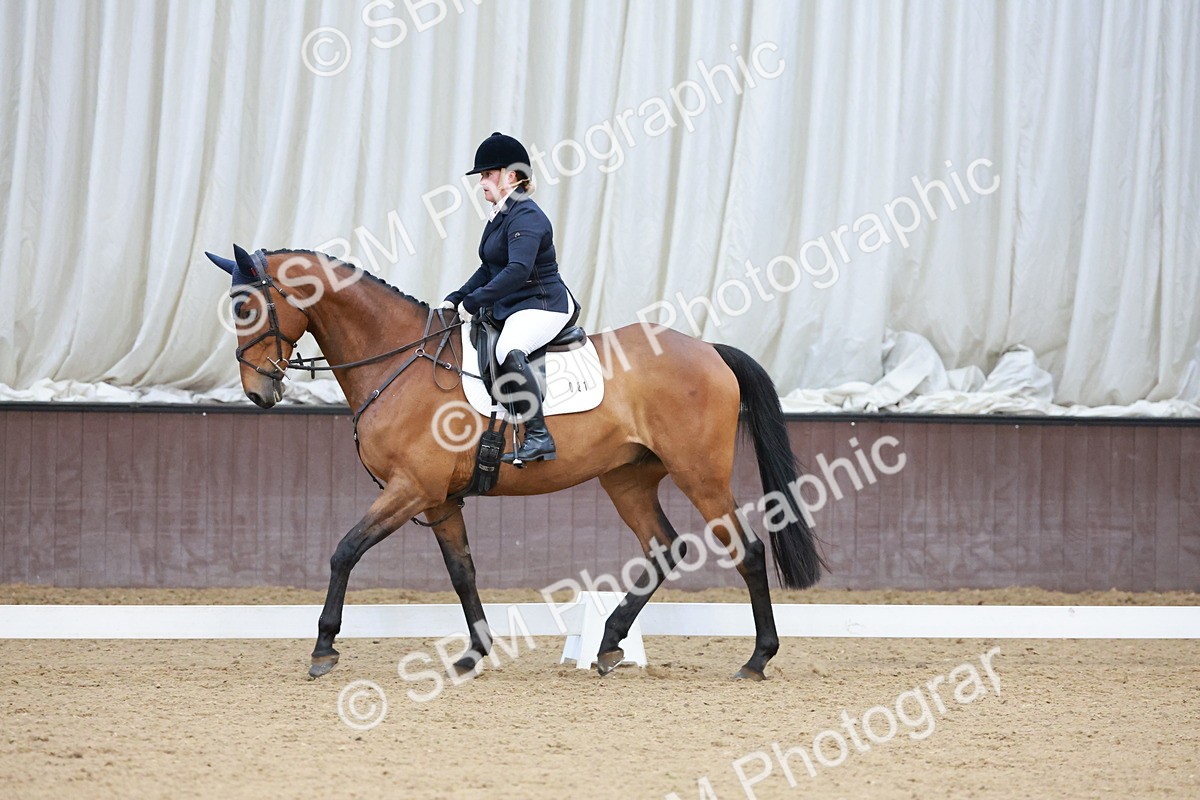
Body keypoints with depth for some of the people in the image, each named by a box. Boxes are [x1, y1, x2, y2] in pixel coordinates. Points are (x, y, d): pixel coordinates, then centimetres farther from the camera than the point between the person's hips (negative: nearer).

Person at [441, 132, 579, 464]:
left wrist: (473, 301, -27)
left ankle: (538, 437, -42)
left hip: (543, 306, -12)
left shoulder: (526, 218, -16)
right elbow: (489, 270, 22)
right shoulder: (501, 216, 15)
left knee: (509, 350, -38)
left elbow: (517, 271, -29)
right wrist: (455, 299, 10)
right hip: (511, 309, 12)